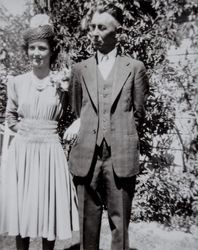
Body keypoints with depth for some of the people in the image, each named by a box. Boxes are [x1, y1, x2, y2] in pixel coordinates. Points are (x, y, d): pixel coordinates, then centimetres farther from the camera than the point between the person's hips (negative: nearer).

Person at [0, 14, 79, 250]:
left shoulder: (62, 83, -1)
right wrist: (24, 131, 3)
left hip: (50, 151, -1)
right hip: (22, 150, 2)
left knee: (49, 208, 7)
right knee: (21, 208, 9)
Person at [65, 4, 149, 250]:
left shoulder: (135, 67, 5)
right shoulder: (80, 69, 11)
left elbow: (138, 114, 8)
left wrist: (119, 137, 8)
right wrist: (84, 130, 9)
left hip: (122, 157, -2)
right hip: (86, 156, 2)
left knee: (120, 223, 7)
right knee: (88, 223, 10)